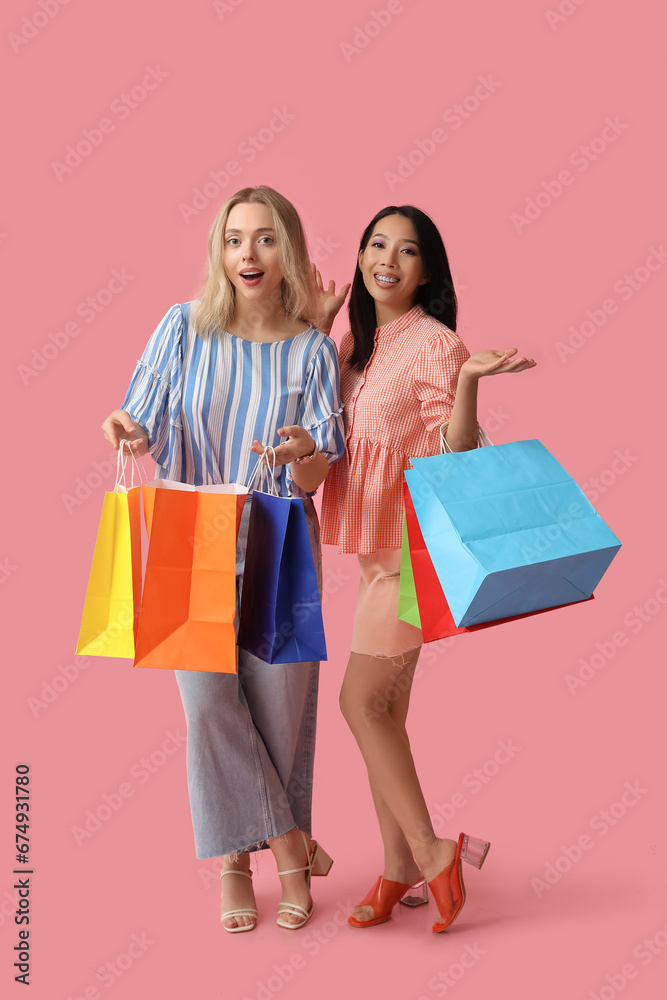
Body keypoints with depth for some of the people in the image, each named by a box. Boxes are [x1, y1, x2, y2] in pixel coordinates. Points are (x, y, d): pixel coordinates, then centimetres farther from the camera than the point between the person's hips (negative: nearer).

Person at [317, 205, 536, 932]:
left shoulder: (435, 341, -13)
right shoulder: (358, 341, 11)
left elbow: (454, 456, -15)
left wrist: (468, 382, -32)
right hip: (375, 542, 8)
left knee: (362, 701, -6)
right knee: (384, 709, 11)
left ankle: (430, 850, 9)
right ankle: (399, 865, 21)